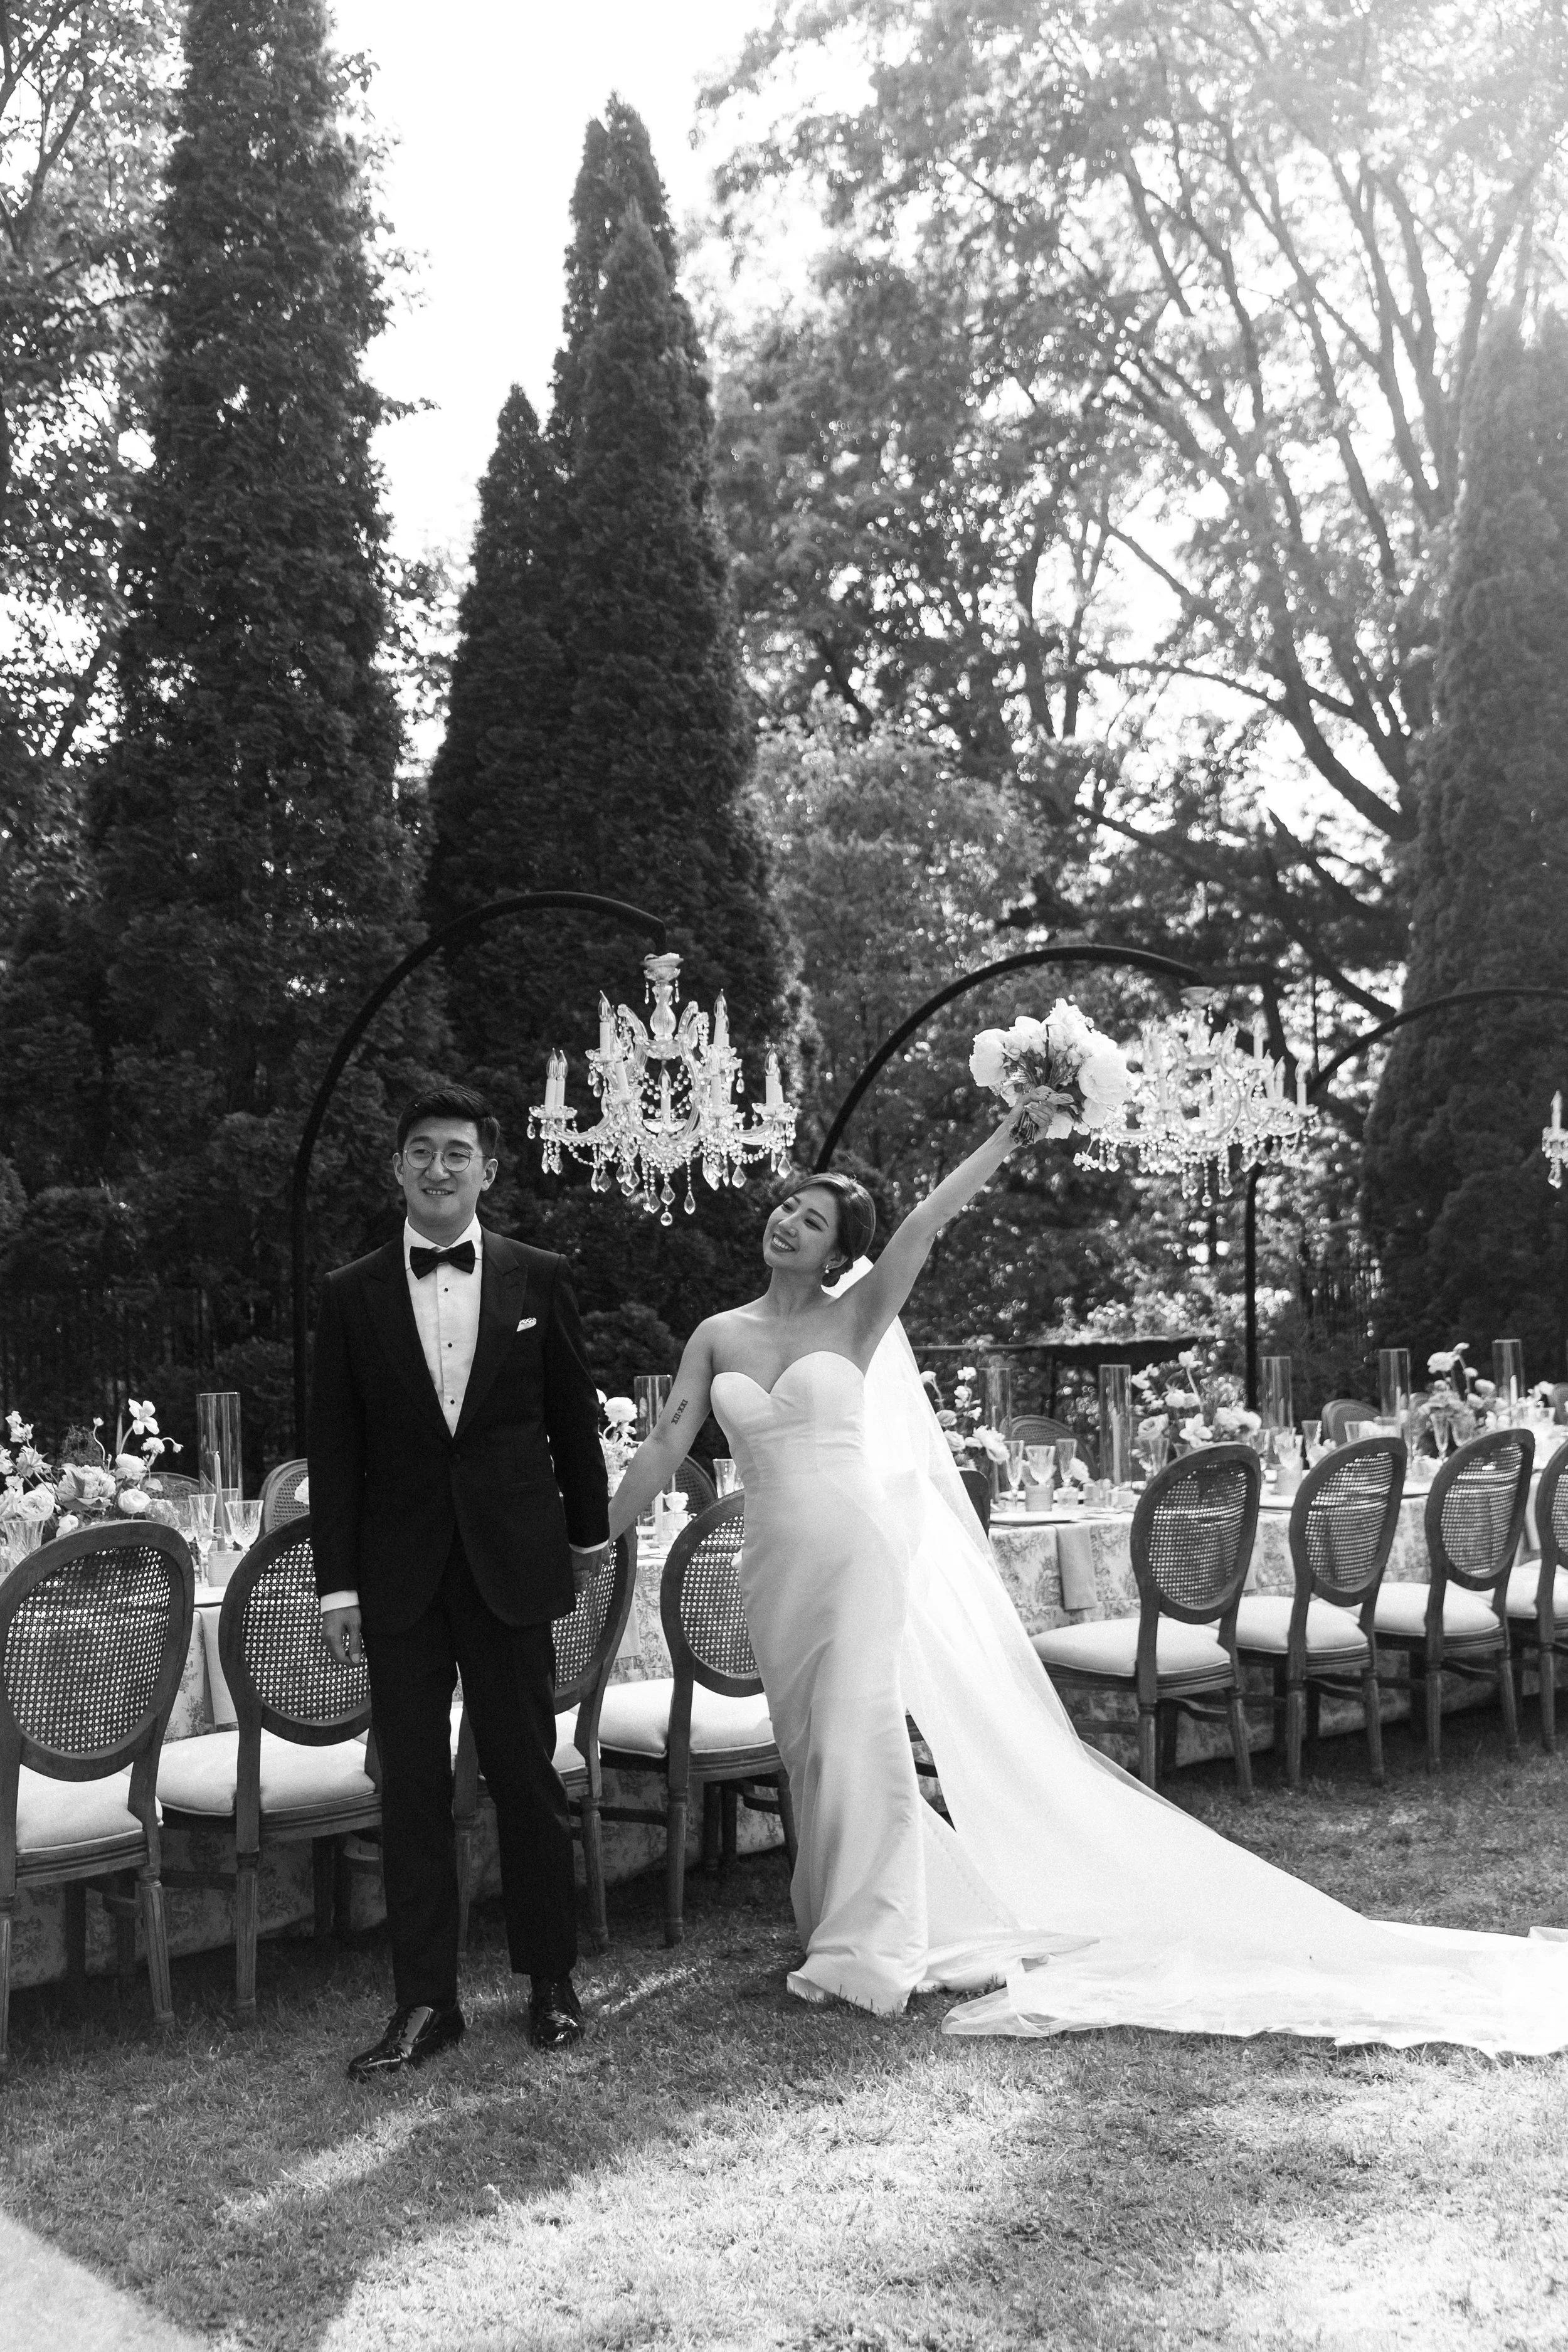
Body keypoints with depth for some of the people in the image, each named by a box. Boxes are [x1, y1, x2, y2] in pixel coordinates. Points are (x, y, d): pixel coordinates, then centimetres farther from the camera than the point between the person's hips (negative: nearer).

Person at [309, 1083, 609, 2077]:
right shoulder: (351, 1295, 2)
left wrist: (589, 1533, 13)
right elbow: (334, 1447, 2)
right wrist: (338, 1581, -1)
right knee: (412, 1788, 5)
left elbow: (575, 1415, 9)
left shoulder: (538, 1279, 2)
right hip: (400, 1574, 1)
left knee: (528, 1773, 6)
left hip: (511, 1560, -1)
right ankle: (426, 2001, 15)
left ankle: (552, 1978, 21)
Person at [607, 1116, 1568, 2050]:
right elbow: (666, 1447, 5)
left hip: (858, 1552, -4)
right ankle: (845, 1922, 25)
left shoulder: (853, 1320, -1)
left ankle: (867, 1941, 2)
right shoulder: (717, 1335, 7)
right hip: (776, 1569, 4)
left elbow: (923, 1224, -14)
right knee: (812, 1751, 11)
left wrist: (1009, 1137, -24)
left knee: (858, 1734, -9)